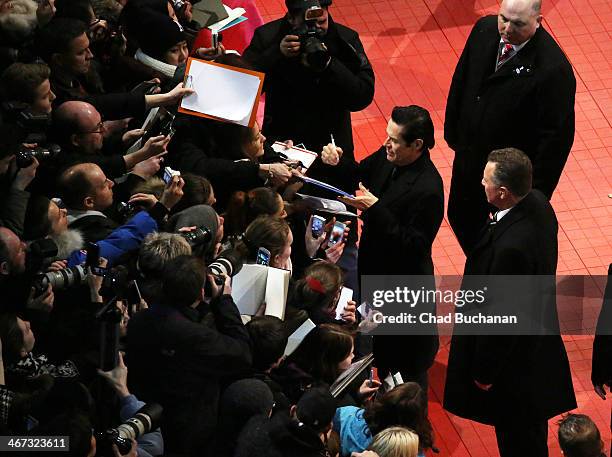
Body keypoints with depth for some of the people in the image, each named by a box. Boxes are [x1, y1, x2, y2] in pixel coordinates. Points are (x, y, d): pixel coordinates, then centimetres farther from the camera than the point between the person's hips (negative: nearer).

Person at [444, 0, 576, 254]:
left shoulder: (553, 69, -30)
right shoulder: (485, 29, -11)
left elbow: (556, 136, -22)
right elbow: (461, 79, 7)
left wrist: (537, 193, -16)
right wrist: (452, 131, 13)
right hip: (468, 156, 7)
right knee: (460, 219, 26)